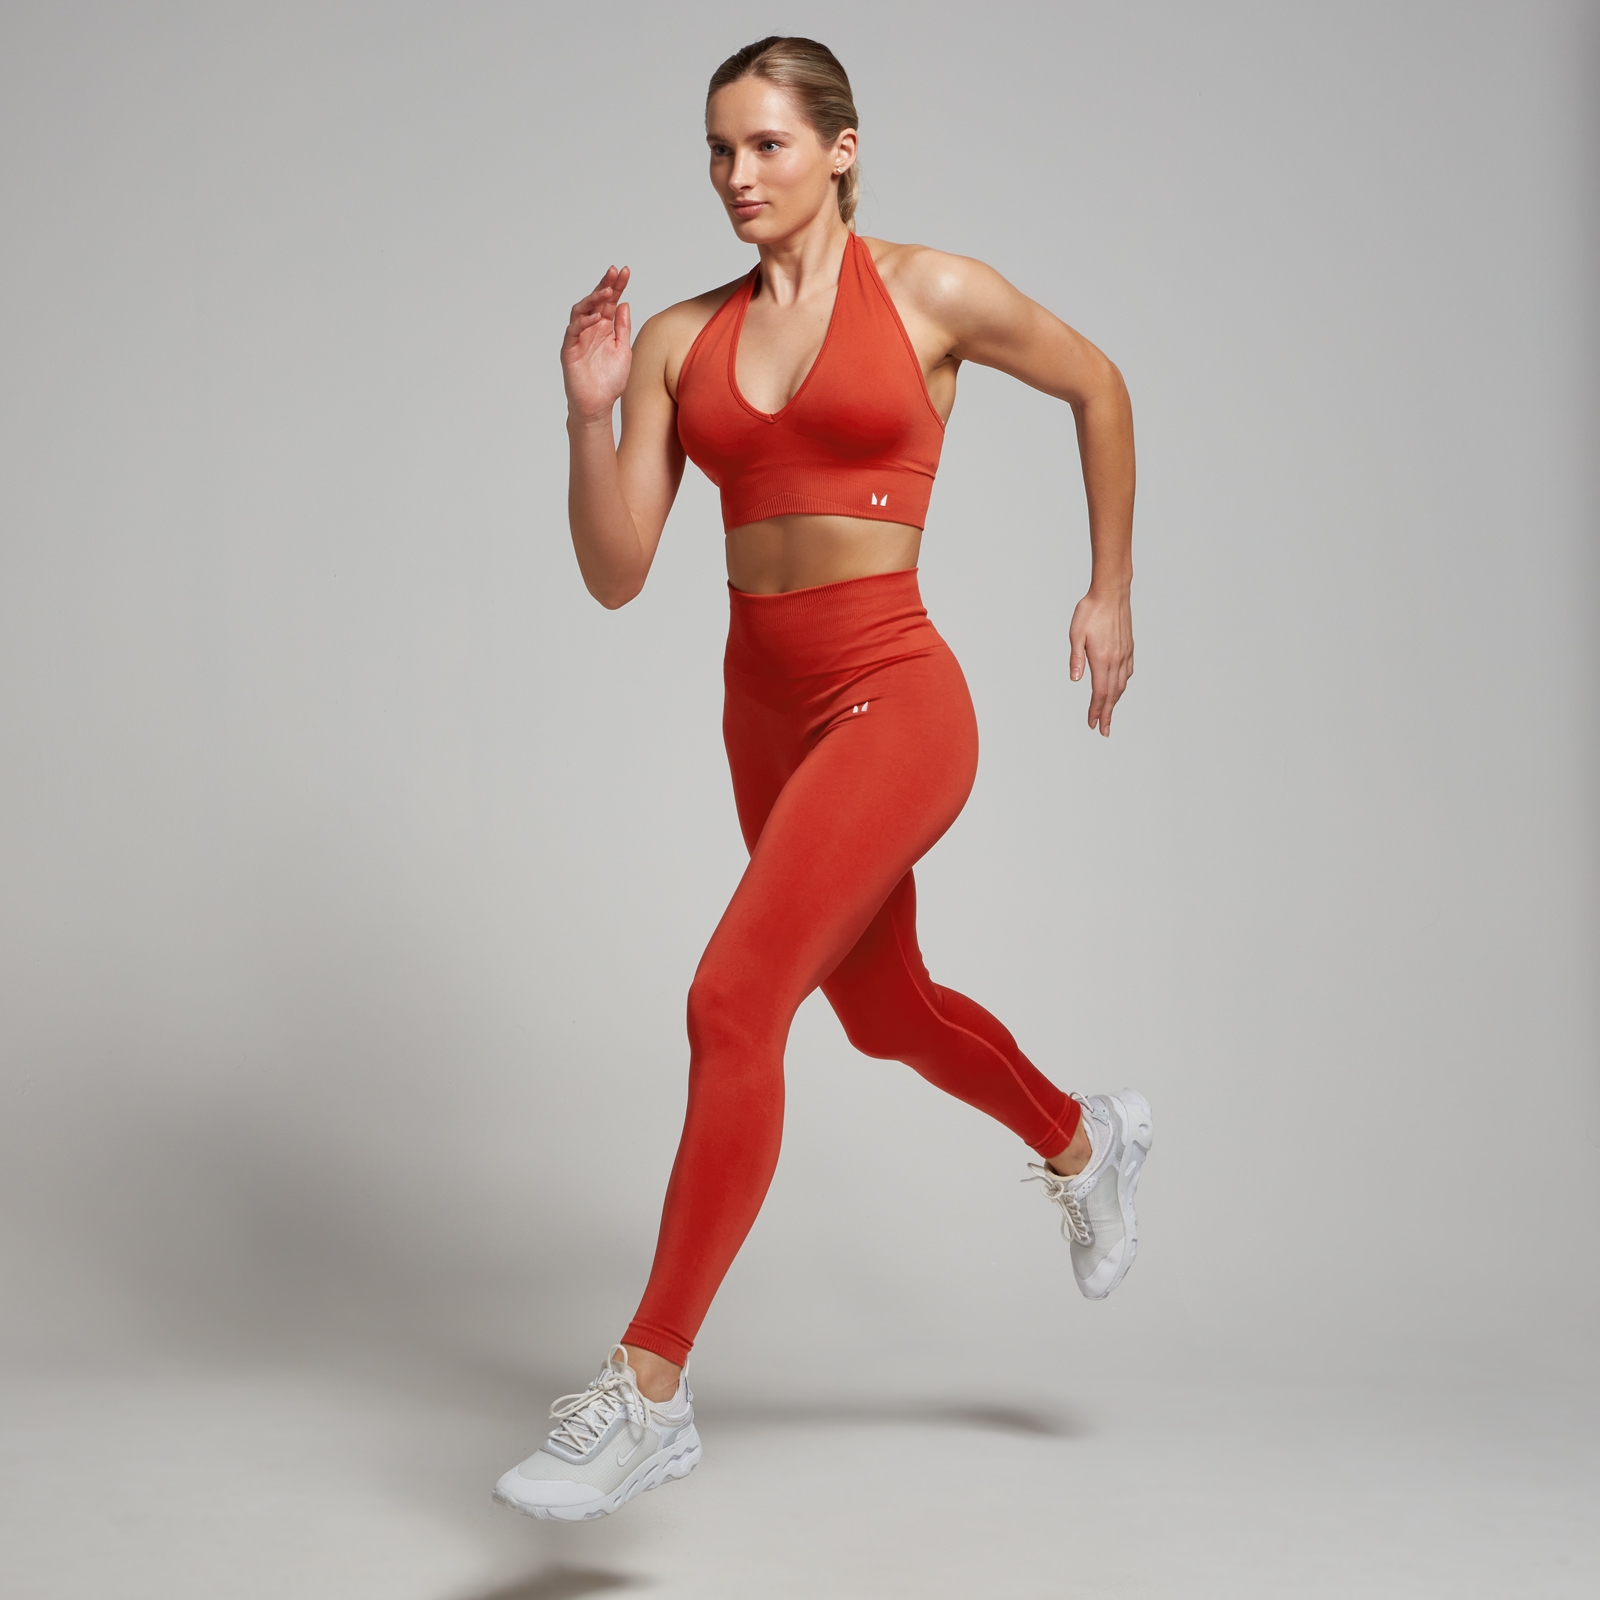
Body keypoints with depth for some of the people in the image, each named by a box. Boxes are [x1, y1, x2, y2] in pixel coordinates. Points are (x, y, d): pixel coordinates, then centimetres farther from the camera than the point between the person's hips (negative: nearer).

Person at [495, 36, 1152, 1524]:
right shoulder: (680, 339, 4)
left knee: (732, 1000, -20)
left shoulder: (933, 292, -6)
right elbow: (615, 575, -1)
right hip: (765, 712, 7)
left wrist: (1111, 591, 10)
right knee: (884, 1008, 23)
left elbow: (1098, 386, 10)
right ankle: (1082, 1141, 53)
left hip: (892, 702, -6)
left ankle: (648, 1388, -12)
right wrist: (589, 411, -15)